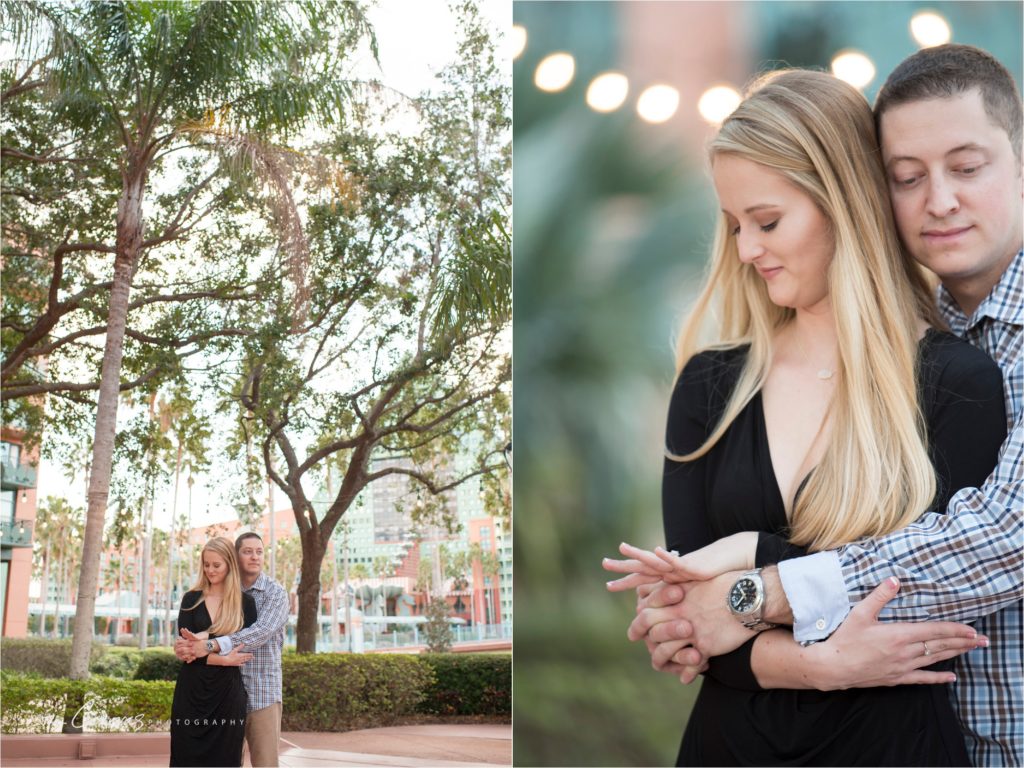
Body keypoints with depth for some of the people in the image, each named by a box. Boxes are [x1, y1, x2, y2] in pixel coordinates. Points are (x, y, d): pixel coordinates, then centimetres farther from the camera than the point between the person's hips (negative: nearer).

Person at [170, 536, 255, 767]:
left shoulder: (245, 603, 4)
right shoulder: (191, 599, 6)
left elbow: (244, 648, -5)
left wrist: (205, 639, -14)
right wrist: (222, 659, -14)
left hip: (227, 692, -1)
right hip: (191, 690, 1)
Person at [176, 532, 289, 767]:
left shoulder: (276, 593, -4)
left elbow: (262, 632, -20)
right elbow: (198, 629, 3)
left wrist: (211, 646, -30)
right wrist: (185, 644, -22)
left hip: (262, 693, -3)